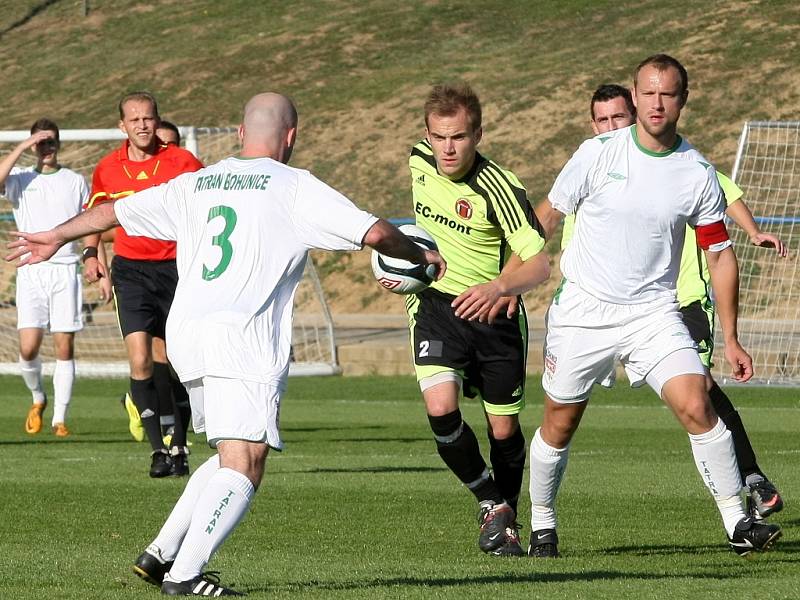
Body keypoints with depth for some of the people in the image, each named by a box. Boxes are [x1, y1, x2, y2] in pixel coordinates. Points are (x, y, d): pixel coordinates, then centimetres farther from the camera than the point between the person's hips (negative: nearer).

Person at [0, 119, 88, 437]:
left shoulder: (75, 182, 11)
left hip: (66, 270, 1)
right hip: (31, 271, -1)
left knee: (65, 347, -4)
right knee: (28, 347, -10)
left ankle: (59, 418, 2)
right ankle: (38, 398, 18)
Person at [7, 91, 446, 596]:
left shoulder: (196, 184, 18)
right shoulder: (296, 187, 2)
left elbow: (115, 210, 27)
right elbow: (375, 232, -3)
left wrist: (58, 237, 43)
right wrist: (421, 255, 17)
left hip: (185, 333, 7)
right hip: (243, 337, -7)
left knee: (231, 458, 20)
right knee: (244, 467, -9)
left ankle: (160, 555, 14)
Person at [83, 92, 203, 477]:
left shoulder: (182, 163, -3)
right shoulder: (107, 169, 3)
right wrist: (90, 253, 5)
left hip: (177, 269, 0)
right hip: (130, 269, 1)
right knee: (140, 359, -15)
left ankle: (178, 446, 19)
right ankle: (158, 449, -12)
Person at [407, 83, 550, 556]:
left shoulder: (498, 188, -20)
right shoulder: (415, 162, -6)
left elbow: (539, 264, -23)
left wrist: (498, 286, -40)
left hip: (494, 311, -2)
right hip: (435, 303, 2)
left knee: (504, 430, 5)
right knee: (441, 407, -22)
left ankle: (508, 522, 31)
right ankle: (492, 504, -1)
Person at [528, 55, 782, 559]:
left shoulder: (698, 173, -3)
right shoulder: (599, 153, -6)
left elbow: (720, 254, 5)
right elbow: (547, 216, 5)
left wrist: (731, 339, 4)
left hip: (653, 311, 0)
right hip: (582, 309, 0)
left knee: (696, 406, -18)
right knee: (560, 424, 7)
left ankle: (738, 523, -11)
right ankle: (542, 525, 29)